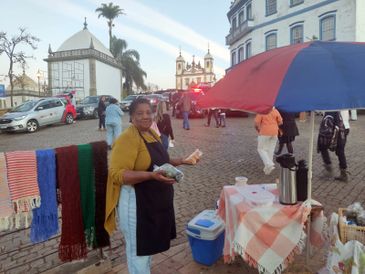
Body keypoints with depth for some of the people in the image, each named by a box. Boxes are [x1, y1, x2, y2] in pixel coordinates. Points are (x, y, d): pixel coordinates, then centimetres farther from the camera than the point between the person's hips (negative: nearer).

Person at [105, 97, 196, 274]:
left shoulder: (152, 134, 7)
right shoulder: (127, 138, -20)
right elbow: (117, 173, -27)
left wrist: (176, 162, 10)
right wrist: (151, 175, -35)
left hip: (155, 200, 9)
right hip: (136, 202, -8)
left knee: (148, 244, 25)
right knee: (138, 248, 9)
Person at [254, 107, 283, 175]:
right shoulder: (275, 111, 1)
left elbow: (256, 124, -14)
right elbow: (280, 122, 5)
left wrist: (258, 130, 6)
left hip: (264, 133, -5)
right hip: (274, 132, 5)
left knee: (261, 149, 7)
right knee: (270, 150, 13)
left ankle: (269, 164, -11)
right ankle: (267, 168, 18)